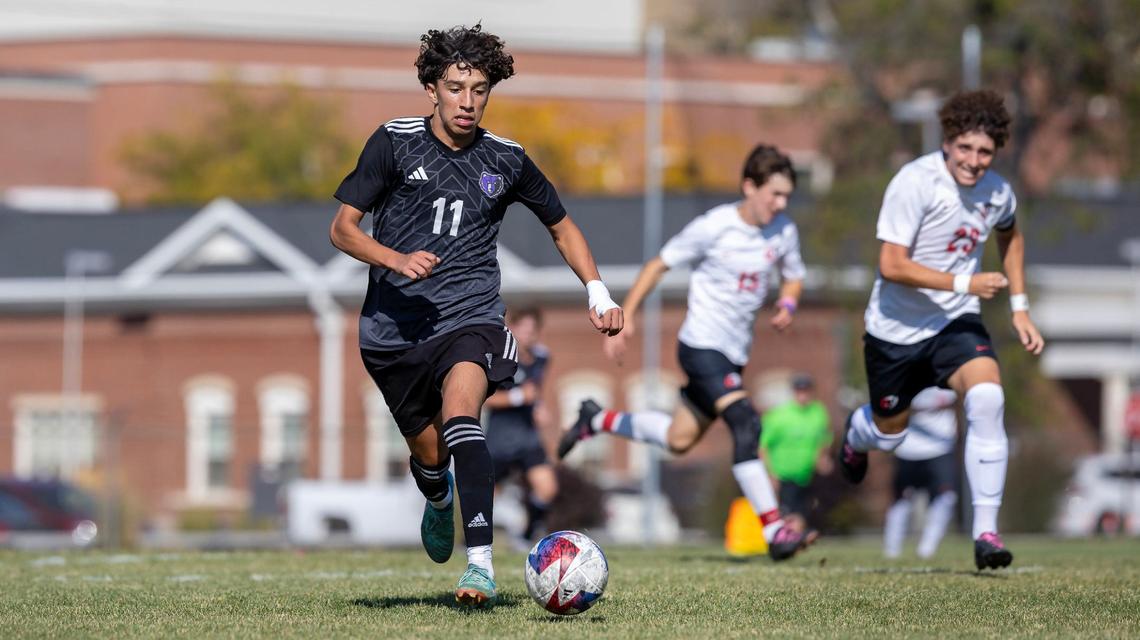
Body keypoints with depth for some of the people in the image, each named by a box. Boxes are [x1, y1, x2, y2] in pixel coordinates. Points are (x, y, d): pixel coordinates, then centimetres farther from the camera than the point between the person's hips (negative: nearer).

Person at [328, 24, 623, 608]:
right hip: (394, 325, 1)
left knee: (460, 415, -29)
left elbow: (561, 227, 20)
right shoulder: (395, 142, -1)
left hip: (470, 317, -1)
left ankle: (480, 563, -36)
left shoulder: (506, 160, 4)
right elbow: (342, 228, 0)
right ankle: (438, 501, 49)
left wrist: (597, 292, 7)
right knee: (429, 454, 9)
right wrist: (397, 260, -18)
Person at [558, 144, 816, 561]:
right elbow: (659, 264, -5)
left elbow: (794, 276, 20)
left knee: (678, 440, 14)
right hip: (701, 345, -7)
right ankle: (774, 531, -26)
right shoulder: (715, 227, -14)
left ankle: (598, 421, 38)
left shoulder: (783, 231, 2)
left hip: (733, 353, 8)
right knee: (745, 422, -23)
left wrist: (787, 305, -3)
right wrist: (625, 316, -8)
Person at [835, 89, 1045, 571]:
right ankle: (857, 436, 57)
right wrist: (964, 283, -31)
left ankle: (986, 532, -23)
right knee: (889, 433, 14)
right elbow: (891, 265, -26)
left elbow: (1010, 236, 20)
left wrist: (1019, 307, 13)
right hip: (897, 328, -3)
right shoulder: (915, 183, -22)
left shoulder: (997, 192, -5)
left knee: (987, 398, -26)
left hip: (956, 322, 3)